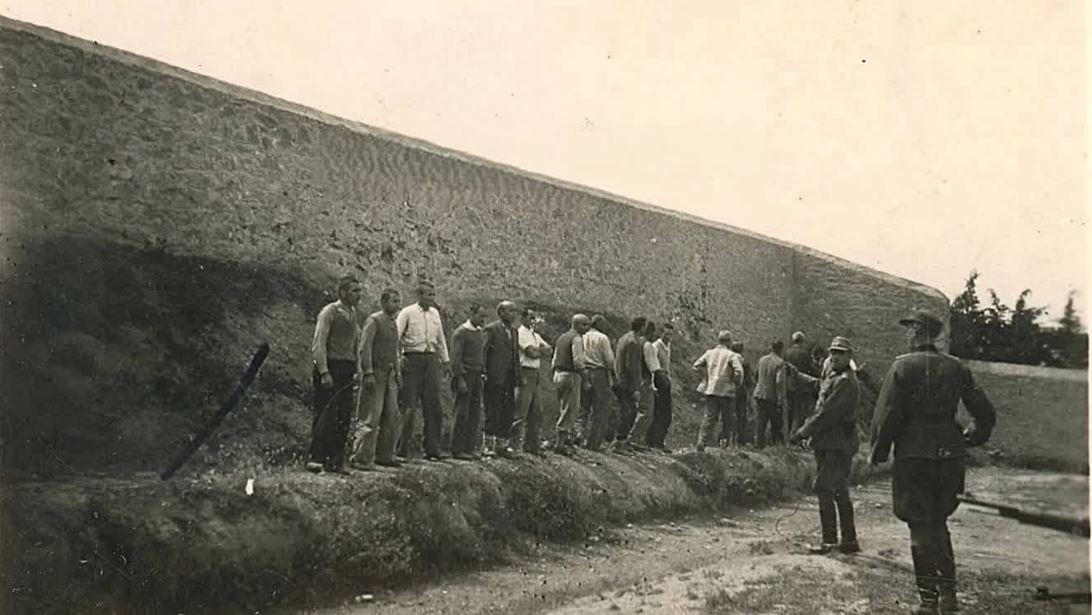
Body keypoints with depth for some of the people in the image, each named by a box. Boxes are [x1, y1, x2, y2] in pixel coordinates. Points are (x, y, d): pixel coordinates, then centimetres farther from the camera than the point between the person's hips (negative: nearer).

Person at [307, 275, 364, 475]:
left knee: (344, 417, 5)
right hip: (330, 368, -7)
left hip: (347, 370, 7)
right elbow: (318, 344, -11)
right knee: (325, 415, -9)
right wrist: (324, 373, -17)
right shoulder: (329, 312, -6)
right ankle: (314, 458, -2)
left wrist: (358, 370, 13)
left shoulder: (354, 315, 16)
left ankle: (336, 462, 12)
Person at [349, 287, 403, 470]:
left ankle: (384, 455, 19)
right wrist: (368, 373, -21)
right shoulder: (373, 321, -9)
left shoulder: (393, 324, 17)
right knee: (372, 418, -8)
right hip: (375, 374, -8)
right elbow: (364, 348, -15)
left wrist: (398, 373, 19)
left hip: (389, 375, 8)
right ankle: (361, 458, -2)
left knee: (393, 417, 8)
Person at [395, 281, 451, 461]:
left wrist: (445, 360, 22)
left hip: (431, 360, 5)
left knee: (433, 406, 3)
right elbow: (396, 336, -7)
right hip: (412, 359, -5)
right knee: (409, 406, -3)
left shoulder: (435, 313, 13)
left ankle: (433, 449, 8)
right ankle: (403, 449, 5)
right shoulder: (407, 312, -2)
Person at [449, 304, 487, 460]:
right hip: (465, 375, -7)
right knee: (462, 414, -4)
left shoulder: (478, 332, 14)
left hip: (477, 376, 7)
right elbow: (455, 358, -12)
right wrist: (460, 380, -17)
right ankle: (457, 449, 1)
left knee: (475, 414, 7)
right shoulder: (460, 332, -9)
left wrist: (482, 374, 11)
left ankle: (470, 447, 13)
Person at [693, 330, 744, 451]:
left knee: (709, 417, 7)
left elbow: (696, 366, 10)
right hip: (726, 391, -4)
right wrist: (736, 384, -3)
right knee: (726, 419, 9)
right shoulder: (732, 355, -7)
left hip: (710, 390, 4)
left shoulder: (709, 353, 8)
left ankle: (701, 441, -4)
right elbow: (739, 371, -19)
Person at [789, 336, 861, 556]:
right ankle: (849, 540, 21)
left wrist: (802, 433, -16)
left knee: (824, 489, -9)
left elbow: (827, 413, -20)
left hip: (836, 446, -10)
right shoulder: (832, 377, 16)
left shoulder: (845, 382, -16)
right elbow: (822, 411, 21)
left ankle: (829, 541, -4)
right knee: (840, 491, 14)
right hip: (831, 444, 10)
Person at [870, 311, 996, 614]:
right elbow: (986, 414, 9)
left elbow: (886, 416, -12)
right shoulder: (956, 367, 6)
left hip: (913, 455, -5)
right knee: (939, 521, 19)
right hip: (950, 453, 5)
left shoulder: (902, 366, -8)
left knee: (920, 527, 4)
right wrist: (969, 439, 25)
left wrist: (878, 453, -1)